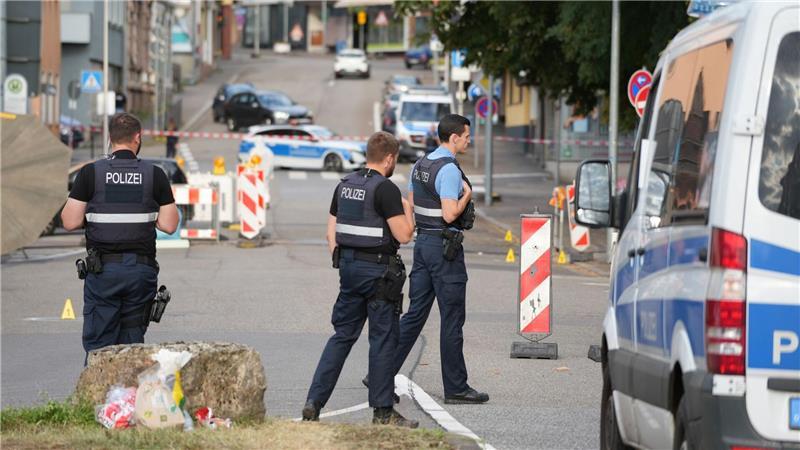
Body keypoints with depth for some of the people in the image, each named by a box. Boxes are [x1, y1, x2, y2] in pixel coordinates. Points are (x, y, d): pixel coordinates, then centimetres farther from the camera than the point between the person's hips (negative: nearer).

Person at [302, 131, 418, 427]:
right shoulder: (386, 189, -14)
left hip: (349, 266, 7)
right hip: (378, 270, -7)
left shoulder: (345, 185, 10)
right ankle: (383, 411, 5)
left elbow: (331, 233, 13)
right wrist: (407, 209, 3)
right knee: (383, 338, 1)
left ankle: (314, 402, 4)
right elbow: (403, 235, -15)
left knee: (342, 335, 12)